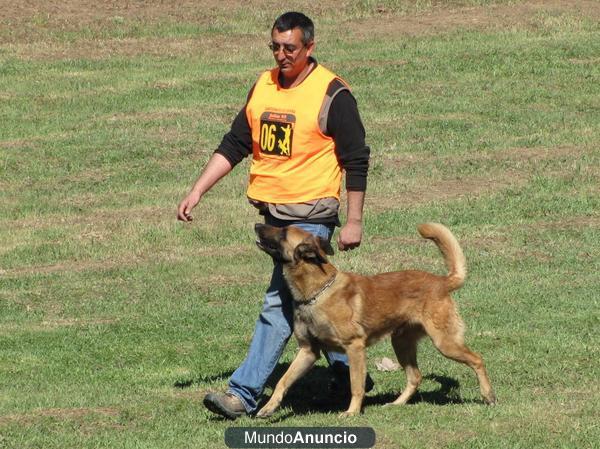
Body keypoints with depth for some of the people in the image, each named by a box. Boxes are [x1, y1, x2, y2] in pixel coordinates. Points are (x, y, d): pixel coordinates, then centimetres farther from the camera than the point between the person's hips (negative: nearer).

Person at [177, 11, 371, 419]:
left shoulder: (332, 94, -10)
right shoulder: (264, 87, 10)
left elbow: (357, 160, -8)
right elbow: (234, 145, 14)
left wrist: (354, 221, -11)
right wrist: (198, 191, 8)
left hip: (310, 215, -7)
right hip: (272, 212, 8)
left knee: (280, 304, -11)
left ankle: (245, 394, -13)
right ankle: (347, 371, 30)